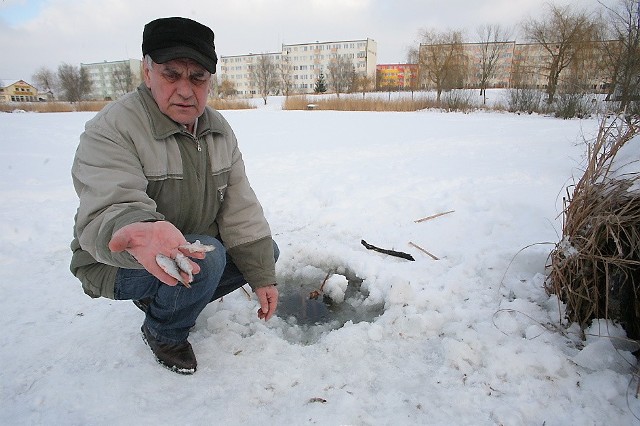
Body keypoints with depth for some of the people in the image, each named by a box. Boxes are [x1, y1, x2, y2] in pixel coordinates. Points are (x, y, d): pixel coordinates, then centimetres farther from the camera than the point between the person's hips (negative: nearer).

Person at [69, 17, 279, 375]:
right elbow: (106, 215, -34)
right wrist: (142, 234, -59)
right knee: (207, 258, -32)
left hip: (196, 242, 7)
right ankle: (163, 332, 1)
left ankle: (164, 299, 14)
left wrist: (263, 276, -11)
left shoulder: (219, 129, -4)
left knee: (265, 251, 1)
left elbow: (240, 208, -7)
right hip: (117, 261, -6)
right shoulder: (112, 130, -23)